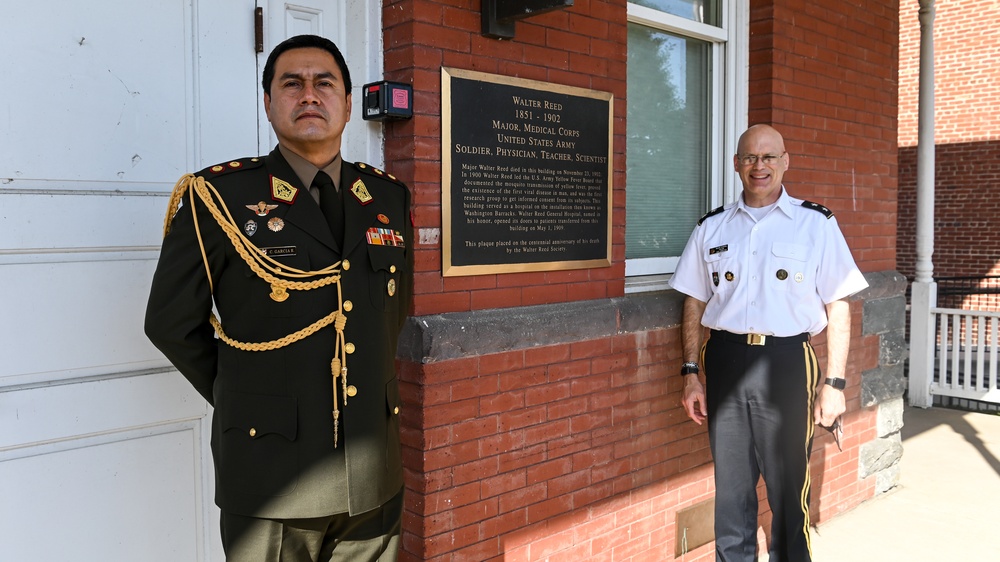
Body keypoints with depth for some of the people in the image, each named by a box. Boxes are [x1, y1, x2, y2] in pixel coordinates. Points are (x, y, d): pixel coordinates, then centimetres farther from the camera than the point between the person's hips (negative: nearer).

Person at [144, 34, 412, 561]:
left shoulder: (389, 197, 5)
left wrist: (366, 382, 12)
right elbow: (170, 321, -2)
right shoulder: (219, 195, -8)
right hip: (270, 480, -4)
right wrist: (242, 397, 3)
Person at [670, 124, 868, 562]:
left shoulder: (816, 225, 0)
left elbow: (838, 308, 0)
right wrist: (691, 373, 5)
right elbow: (695, 304, 11)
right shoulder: (712, 228, 8)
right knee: (730, 487, 12)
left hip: (787, 362, -2)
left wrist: (834, 383, -5)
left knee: (788, 487, 8)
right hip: (725, 361, 2)